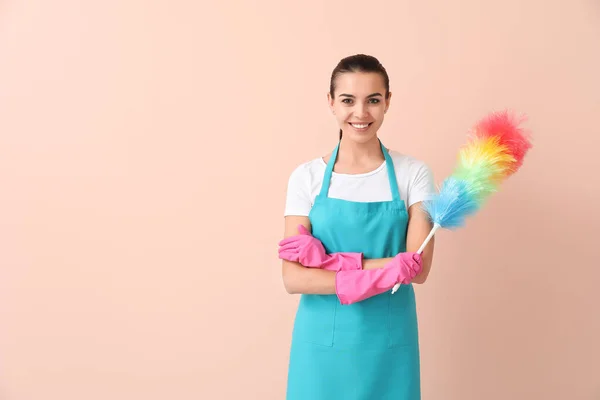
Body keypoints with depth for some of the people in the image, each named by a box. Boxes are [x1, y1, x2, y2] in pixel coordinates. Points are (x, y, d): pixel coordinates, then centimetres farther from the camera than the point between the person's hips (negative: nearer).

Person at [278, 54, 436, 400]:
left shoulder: (413, 173, -3)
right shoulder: (307, 177, -3)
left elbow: (419, 268, -12)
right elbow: (293, 278, -10)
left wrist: (331, 260, -18)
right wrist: (369, 278, -23)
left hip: (388, 343, 0)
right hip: (323, 343, 0)